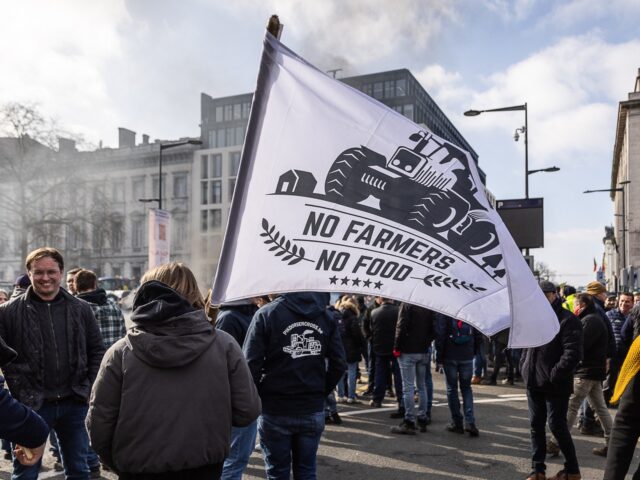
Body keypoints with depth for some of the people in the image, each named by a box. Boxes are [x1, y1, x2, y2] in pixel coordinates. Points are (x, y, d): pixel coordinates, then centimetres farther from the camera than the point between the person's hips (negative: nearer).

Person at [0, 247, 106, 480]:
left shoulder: (81, 309, 4)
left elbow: (97, 351, 9)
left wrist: (89, 388, 1)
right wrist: (20, 393, -11)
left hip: (74, 403, 3)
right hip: (32, 406, -2)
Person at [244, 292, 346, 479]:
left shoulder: (266, 314, -11)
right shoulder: (326, 315, 1)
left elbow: (251, 364, -15)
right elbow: (339, 364, 1)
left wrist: (257, 397, 1)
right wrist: (320, 392, 11)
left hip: (275, 410, -3)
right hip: (313, 411, 3)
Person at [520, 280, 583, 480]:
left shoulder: (567, 320, -10)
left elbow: (573, 353, -18)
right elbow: (526, 345, 22)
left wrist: (555, 375, -21)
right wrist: (524, 367, 9)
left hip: (555, 385, -7)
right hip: (534, 382, 7)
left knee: (557, 426, 0)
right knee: (536, 425, 11)